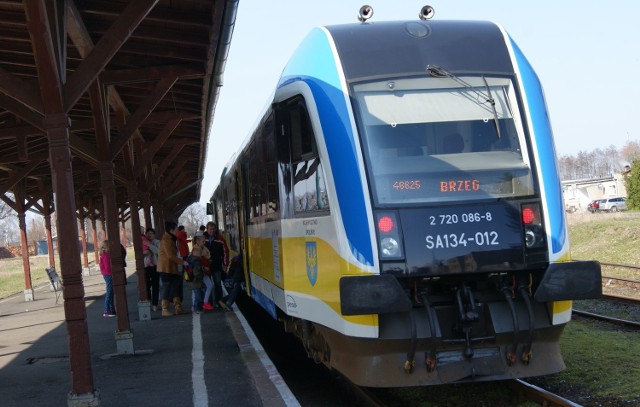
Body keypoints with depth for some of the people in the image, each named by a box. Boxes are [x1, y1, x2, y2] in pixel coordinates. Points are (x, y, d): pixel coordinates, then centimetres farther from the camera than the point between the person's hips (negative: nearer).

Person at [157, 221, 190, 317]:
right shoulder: (166, 240, -14)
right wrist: (182, 262, -18)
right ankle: (165, 310, 0)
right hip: (166, 268, -10)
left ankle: (178, 308, 8)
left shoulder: (171, 239, 17)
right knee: (167, 288, -6)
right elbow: (170, 256, -20)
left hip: (172, 268, 10)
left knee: (175, 288, 7)